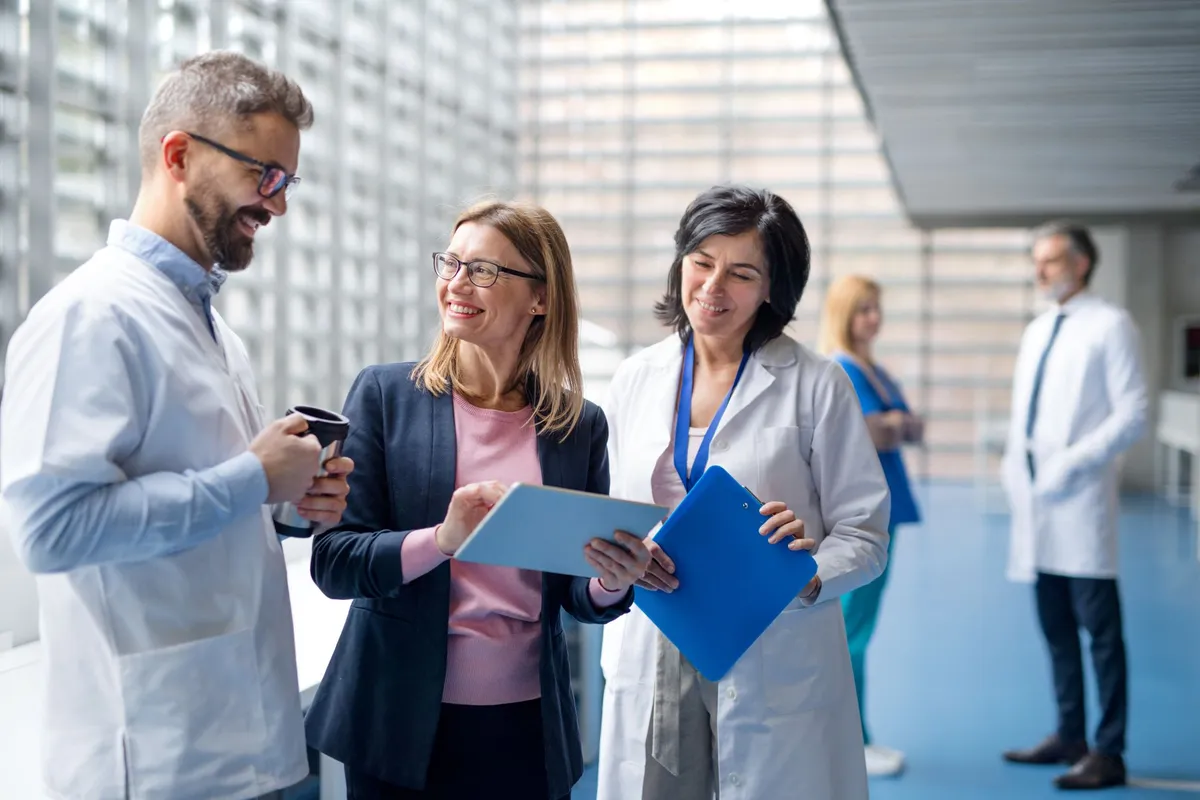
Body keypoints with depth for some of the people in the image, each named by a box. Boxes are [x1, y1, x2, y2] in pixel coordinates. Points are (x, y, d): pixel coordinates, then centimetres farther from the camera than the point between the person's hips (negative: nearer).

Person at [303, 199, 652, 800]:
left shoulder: (581, 425, 1)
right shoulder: (385, 395, -4)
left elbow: (578, 596, 6)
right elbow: (332, 561, -9)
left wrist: (613, 585, -16)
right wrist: (441, 539, -25)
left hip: (527, 727, 2)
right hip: (402, 723, -1)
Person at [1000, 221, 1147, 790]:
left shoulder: (1109, 326, -3)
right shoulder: (1036, 332, 18)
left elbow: (1132, 417, -10)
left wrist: (1073, 462, -17)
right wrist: (1013, 464, 6)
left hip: (1082, 502, -7)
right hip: (1036, 506, 7)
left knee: (1101, 633, -2)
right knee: (1056, 630, 12)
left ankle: (1108, 753, 4)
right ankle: (1070, 736, 22)